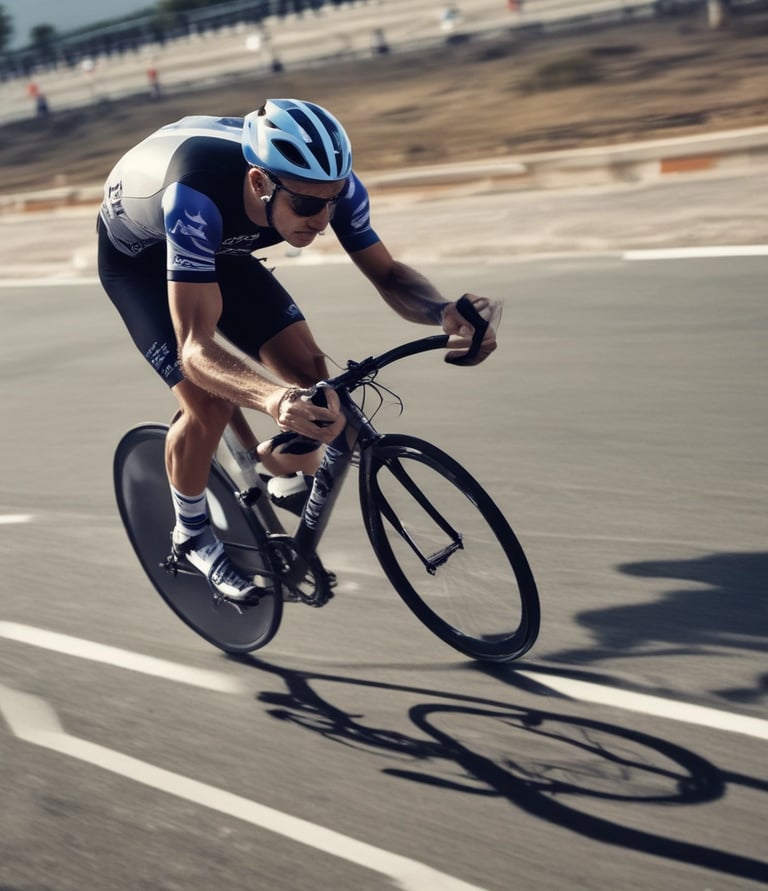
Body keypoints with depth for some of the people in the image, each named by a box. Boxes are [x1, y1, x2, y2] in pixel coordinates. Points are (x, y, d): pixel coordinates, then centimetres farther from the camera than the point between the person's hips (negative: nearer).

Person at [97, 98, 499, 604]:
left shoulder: (328, 182, -30)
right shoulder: (197, 197, -45)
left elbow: (388, 274, -17)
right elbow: (196, 349, -47)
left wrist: (446, 313, -40)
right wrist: (274, 400, -66)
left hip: (220, 248, 5)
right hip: (138, 254, -5)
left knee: (309, 372, -10)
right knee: (209, 407, -19)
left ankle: (286, 478, 21)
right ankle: (192, 537, 8)